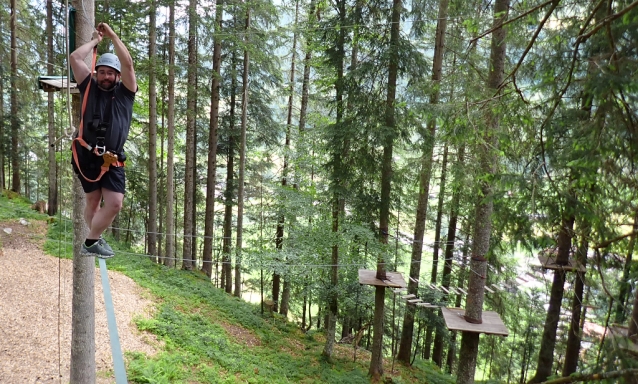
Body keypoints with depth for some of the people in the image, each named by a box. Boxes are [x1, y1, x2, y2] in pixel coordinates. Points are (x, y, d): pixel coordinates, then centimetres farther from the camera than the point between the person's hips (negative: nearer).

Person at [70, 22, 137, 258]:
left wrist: (112, 36, 4)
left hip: (112, 160, 0)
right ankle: (94, 240, 20)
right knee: (92, 201, 7)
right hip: (87, 157, 1)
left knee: (115, 203, -7)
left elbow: (128, 63, -4)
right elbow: (74, 58, 6)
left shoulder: (125, 92, 8)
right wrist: (96, 40, 17)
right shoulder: (90, 88, 11)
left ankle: (91, 241, 12)